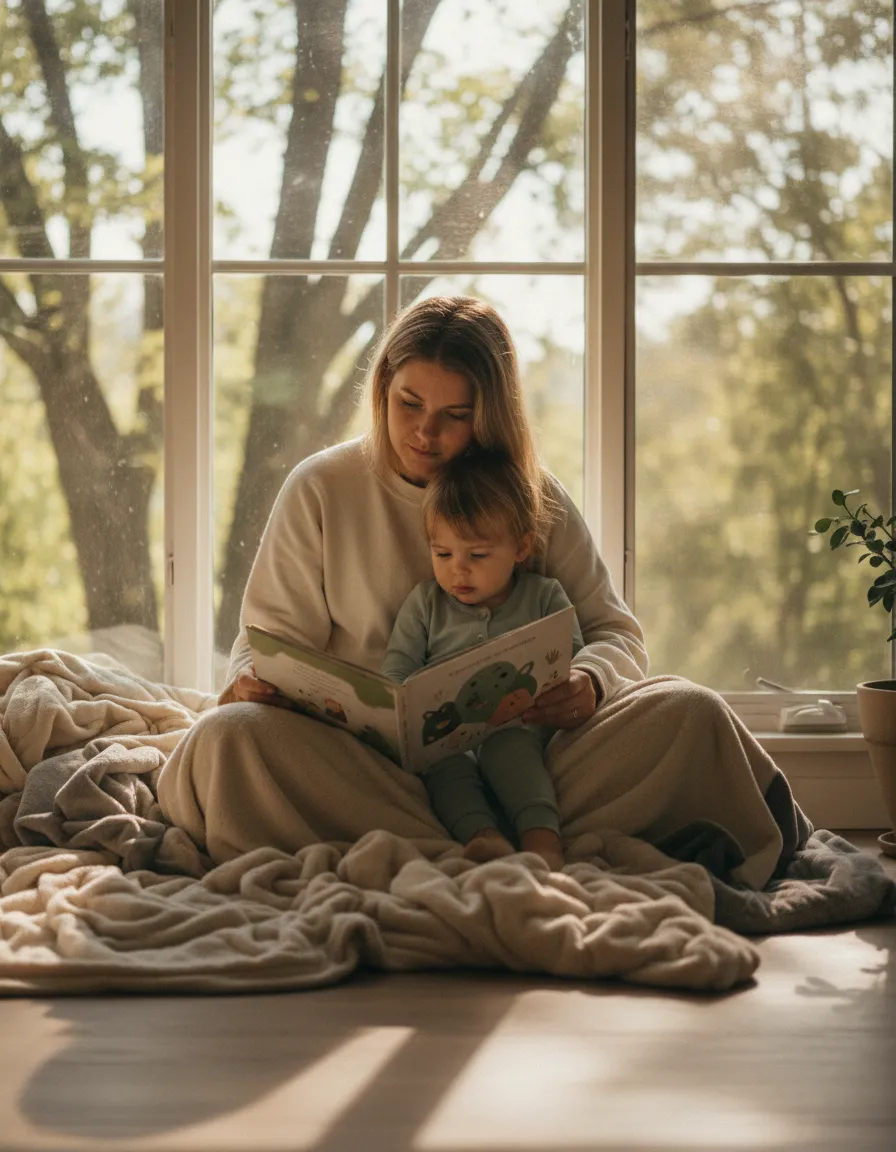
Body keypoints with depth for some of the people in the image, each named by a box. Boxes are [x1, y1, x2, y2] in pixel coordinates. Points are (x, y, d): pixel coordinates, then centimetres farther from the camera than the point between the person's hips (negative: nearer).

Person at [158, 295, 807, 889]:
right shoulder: (320, 491, 9)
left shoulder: (535, 498, 12)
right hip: (367, 760, -1)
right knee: (226, 739, -35)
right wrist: (254, 681, -15)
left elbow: (614, 630, 12)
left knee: (689, 714, -20)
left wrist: (588, 681, -12)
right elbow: (273, 633, 10)